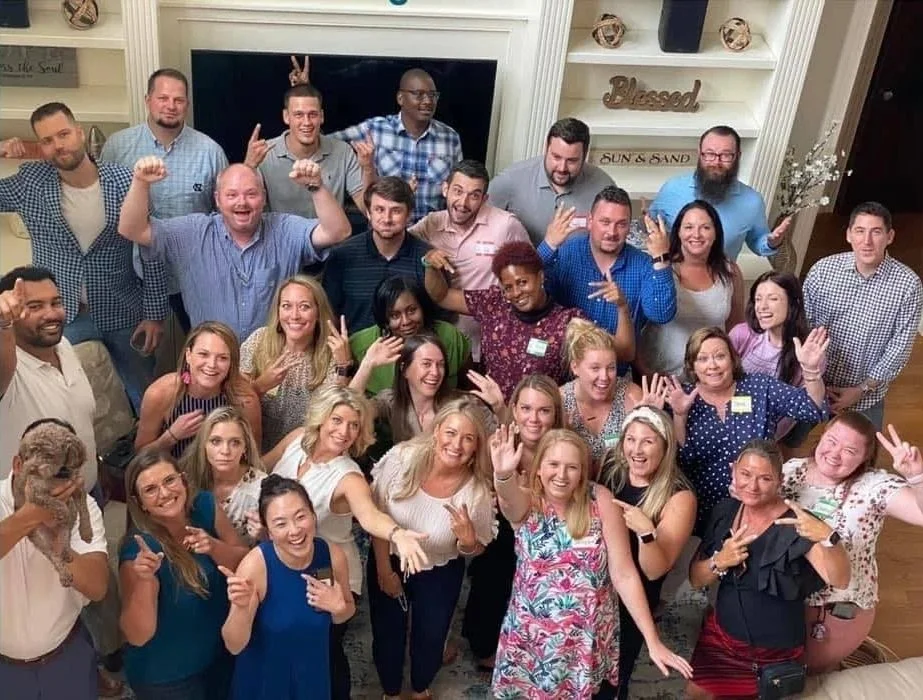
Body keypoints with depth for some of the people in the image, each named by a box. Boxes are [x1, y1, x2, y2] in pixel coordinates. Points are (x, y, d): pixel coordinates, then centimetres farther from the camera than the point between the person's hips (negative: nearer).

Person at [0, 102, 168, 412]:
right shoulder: (29, 182, -6)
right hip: (58, 317, 1)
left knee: (146, 401, 13)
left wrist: (155, 313, -6)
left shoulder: (125, 181, -11)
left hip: (123, 314, -1)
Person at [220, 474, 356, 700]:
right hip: (262, 681, -3)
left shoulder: (333, 555, -17)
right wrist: (241, 607, -39)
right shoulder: (255, 565, -26)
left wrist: (338, 607, -19)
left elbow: (347, 612, 2)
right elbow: (234, 646, -21)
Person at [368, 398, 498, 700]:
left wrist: (468, 540, -34)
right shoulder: (403, 458, -26)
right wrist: (384, 569, -6)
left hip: (440, 573, 0)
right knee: (387, 634, 17)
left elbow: (474, 551, -10)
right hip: (389, 561, 0)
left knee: (430, 638, 19)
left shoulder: (478, 490, -26)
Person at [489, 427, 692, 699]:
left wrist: (653, 641, -12)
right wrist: (503, 474, -58)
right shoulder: (527, 503, -10)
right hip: (531, 644, 0)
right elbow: (509, 498, -35)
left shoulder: (599, 500, -11)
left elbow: (624, 574, -10)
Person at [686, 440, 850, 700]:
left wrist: (828, 537, -48)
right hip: (720, 636, 4)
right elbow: (695, 579, 0)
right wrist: (719, 562, -22)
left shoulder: (795, 524, -19)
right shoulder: (724, 511, -4)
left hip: (774, 654, -4)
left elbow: (840, 581, -30)